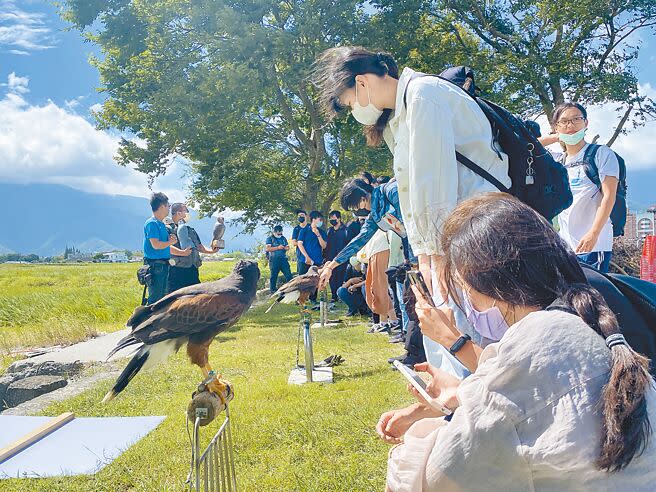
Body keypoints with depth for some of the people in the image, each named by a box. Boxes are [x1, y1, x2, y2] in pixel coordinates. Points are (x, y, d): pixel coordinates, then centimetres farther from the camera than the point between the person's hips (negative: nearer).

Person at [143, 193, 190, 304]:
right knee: (155, 298, -8)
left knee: (162, 297, 14)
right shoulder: (151, 223, -12)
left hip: (163, 265, 10)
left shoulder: (162, 224, 17)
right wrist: (171, 242, -7)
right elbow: (156, 245, -22)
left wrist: (183, 252, 16)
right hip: (155, 265, -10)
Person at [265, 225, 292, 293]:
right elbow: (267, 249, -10)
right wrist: (277, 248, -16)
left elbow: (288, 247, 17)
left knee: (288, 275, -3)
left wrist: (286, 247, -8)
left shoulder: (283, 238, 17)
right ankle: (273, 291, 10)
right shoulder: (270, 238, 2)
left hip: (283, 259, 4)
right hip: (274, 260, -4)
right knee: (273, 276, 2)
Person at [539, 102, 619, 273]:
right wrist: (553, 138, 10)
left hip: (594, 245, -5)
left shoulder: (602, 153, 0)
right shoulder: (557, 160, 14)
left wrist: (593, 233, -20)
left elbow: (609, 196, -9)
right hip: (563, 246, 5)